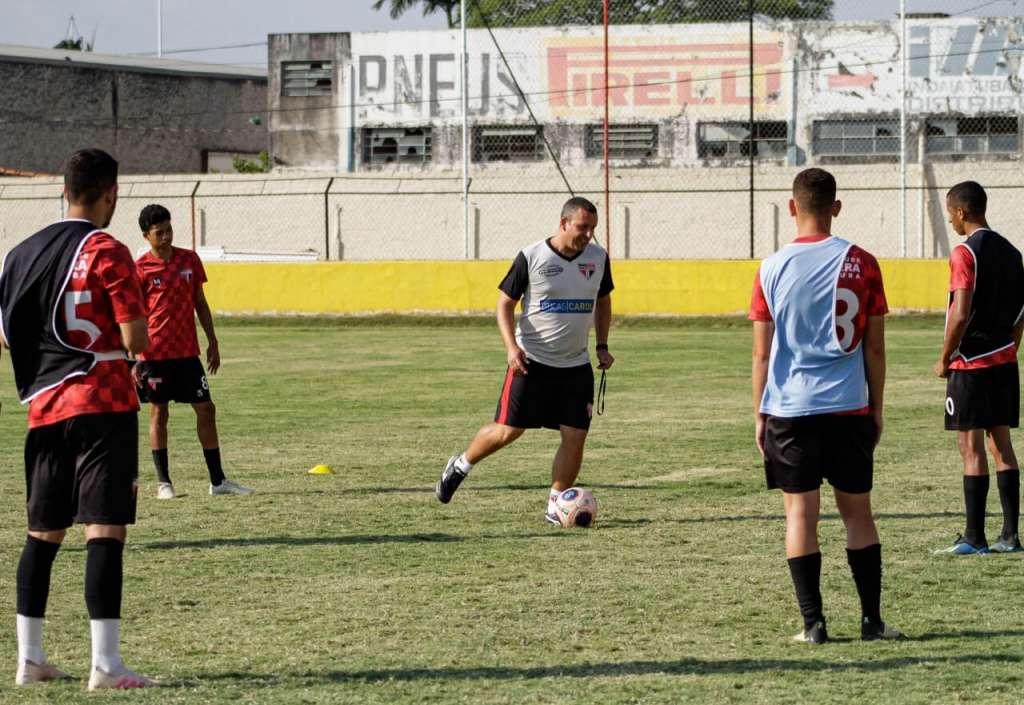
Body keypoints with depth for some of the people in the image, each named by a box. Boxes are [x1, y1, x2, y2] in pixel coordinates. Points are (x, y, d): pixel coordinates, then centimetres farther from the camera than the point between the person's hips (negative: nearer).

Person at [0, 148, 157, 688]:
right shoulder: (107, 252, -9)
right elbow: (136, 340, -13)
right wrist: (134, 319, 8)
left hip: (43, 407, 6)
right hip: (102, 405, -6)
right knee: (105, 531, -8)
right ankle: (105, 664, -13)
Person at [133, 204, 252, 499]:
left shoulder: (189, 260, 6)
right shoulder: (141, 268, -6)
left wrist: (212, 342, 9)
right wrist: (134, 359, -8)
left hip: (187, 351, 4)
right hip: (155, 351, -4)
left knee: (206, 409, 3)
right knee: (159, 412, 2)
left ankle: (217, 480, 8)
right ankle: (163, 482, 9)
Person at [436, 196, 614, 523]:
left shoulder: (598, 258, 2)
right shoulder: (531, 257, -11)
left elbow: (603, 301, 18)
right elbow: (505, 303, -4)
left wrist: (602, 345, 8)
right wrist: (512, 346, -18)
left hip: (576, 365, 4)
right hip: (531, 361, -4)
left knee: (575, 436, -5)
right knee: (508, 430, -3)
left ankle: (555, 506, 8)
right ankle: (461, 465, 23)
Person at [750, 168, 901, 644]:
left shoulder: (773, 269, -2)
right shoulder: (861, 264, -2)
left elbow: (762, 353, 1)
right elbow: (875, 347, 2)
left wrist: (759, 415, 9)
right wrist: (876, 409, 11)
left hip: (790, 409, 0)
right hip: (849, 408, 1)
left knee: (800, 512, 3)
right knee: (857, 511, 9)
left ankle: (813, 623, 1)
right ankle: (872, 620, 8)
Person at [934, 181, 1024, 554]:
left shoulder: (966, 253, -13)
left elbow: (960, 313, -19)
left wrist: (944, 358, -9)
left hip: (971, 363, -8)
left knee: (971, 446, -4)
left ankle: (974, 537, -3)